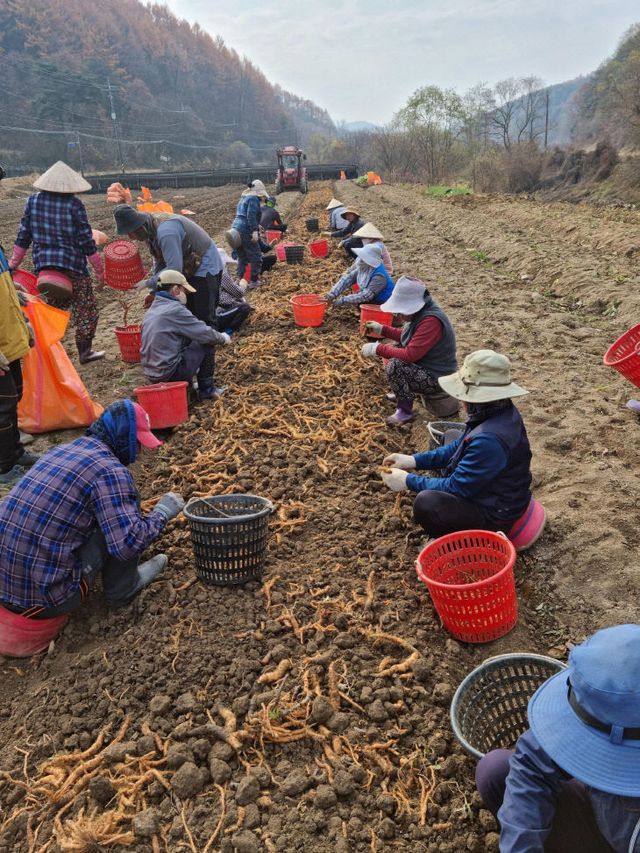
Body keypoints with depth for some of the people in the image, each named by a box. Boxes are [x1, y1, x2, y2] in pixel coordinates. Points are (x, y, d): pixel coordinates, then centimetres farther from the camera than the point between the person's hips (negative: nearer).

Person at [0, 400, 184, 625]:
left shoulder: (59, 450, 10)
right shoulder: (109, 470, -14)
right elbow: (127, 545, -20)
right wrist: (161, 512, -4)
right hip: (47, 600, -8)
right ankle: (122, 589, 11)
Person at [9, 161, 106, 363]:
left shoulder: (33, 200, 2)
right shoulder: (74, 205, -10)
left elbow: (23, 235, 5)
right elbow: (86, 241, -9)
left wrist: (13, 264, 14)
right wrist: (99, 271, -1)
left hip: (43, 264, 5)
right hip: (73, 264, -4)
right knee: (86, 308, 10)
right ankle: (84, 352, 13)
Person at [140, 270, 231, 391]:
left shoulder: (153, 308, 12)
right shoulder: (176, 310, -15)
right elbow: (206, 334, -10)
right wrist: (222, 338, 10)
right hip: (169, 374, -9)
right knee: (206, 342, 2)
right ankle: (206, 390, 10)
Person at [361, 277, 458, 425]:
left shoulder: (431, 320, -29)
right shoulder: (421, 312, 0)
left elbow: (410, 355, -32)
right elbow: (407, 336, 18)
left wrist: (377, 349, -24)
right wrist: (381, 329, 7)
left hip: (436, 379, -10)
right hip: (424, 367, 10)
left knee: (394, 366, -26)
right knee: (392, 348, 13)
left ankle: (405, 411, -10)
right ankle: (406, 391, 20)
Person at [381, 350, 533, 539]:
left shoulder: (490, 439, -35)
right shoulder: (500, 412, -3)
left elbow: (456, 487, -26)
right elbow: (458, 448, 9)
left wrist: (408, 481, -15)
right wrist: (415, 460, 2)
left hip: (493, 514, -10)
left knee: (426, 503, -28)